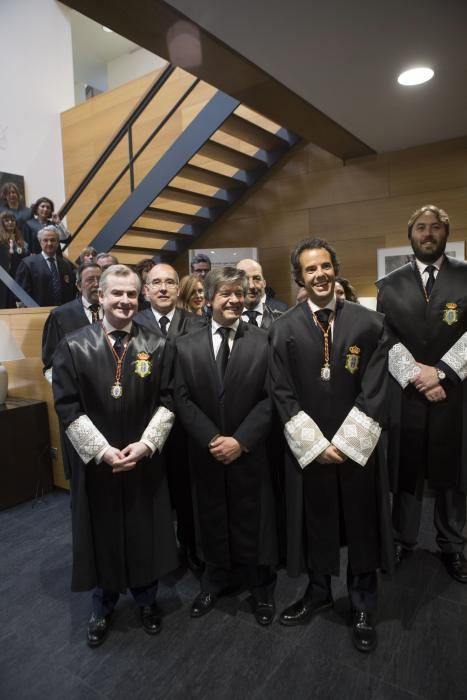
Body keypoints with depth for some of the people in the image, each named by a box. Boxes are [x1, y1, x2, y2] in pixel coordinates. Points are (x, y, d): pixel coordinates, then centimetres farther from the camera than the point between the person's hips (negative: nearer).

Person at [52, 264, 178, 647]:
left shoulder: (157, 345, -2)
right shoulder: (74, 346, -5)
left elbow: (167, 403, -2)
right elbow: (68, 408, -8)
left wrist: (145, 445, -12)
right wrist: (103, 451, -14)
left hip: (145, 462, 1)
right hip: (96, 462, -1)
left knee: (147, 535, 15)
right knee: (102, 537, 15)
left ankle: (147, 601, 41)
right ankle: (103, 609, 41)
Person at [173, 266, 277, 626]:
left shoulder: (264, 342, -5)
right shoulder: (186, 345, 0)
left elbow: (270, 398, -9)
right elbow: (183, 399, -3)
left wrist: (240, 440, -17)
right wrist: (211, 440, -14)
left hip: (250, 452, -1)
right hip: (206, 453, 2)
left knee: (254, 521, 13)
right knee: (212, 519, 18)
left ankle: (262, 589, 37)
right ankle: (215, 580, 43)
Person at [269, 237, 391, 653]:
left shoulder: (369, 323, -4)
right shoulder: (283, 329, -3)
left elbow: (375, 392, -6)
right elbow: (283, 395, -5)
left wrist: (344, 443, -11)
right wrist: (316, 445, -10)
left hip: (357, 447, 0)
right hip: (308, 449, 0)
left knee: (362, 525, 14)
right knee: (314, 522, 16)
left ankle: (363, 607, 38)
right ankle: (319, 593, 41)